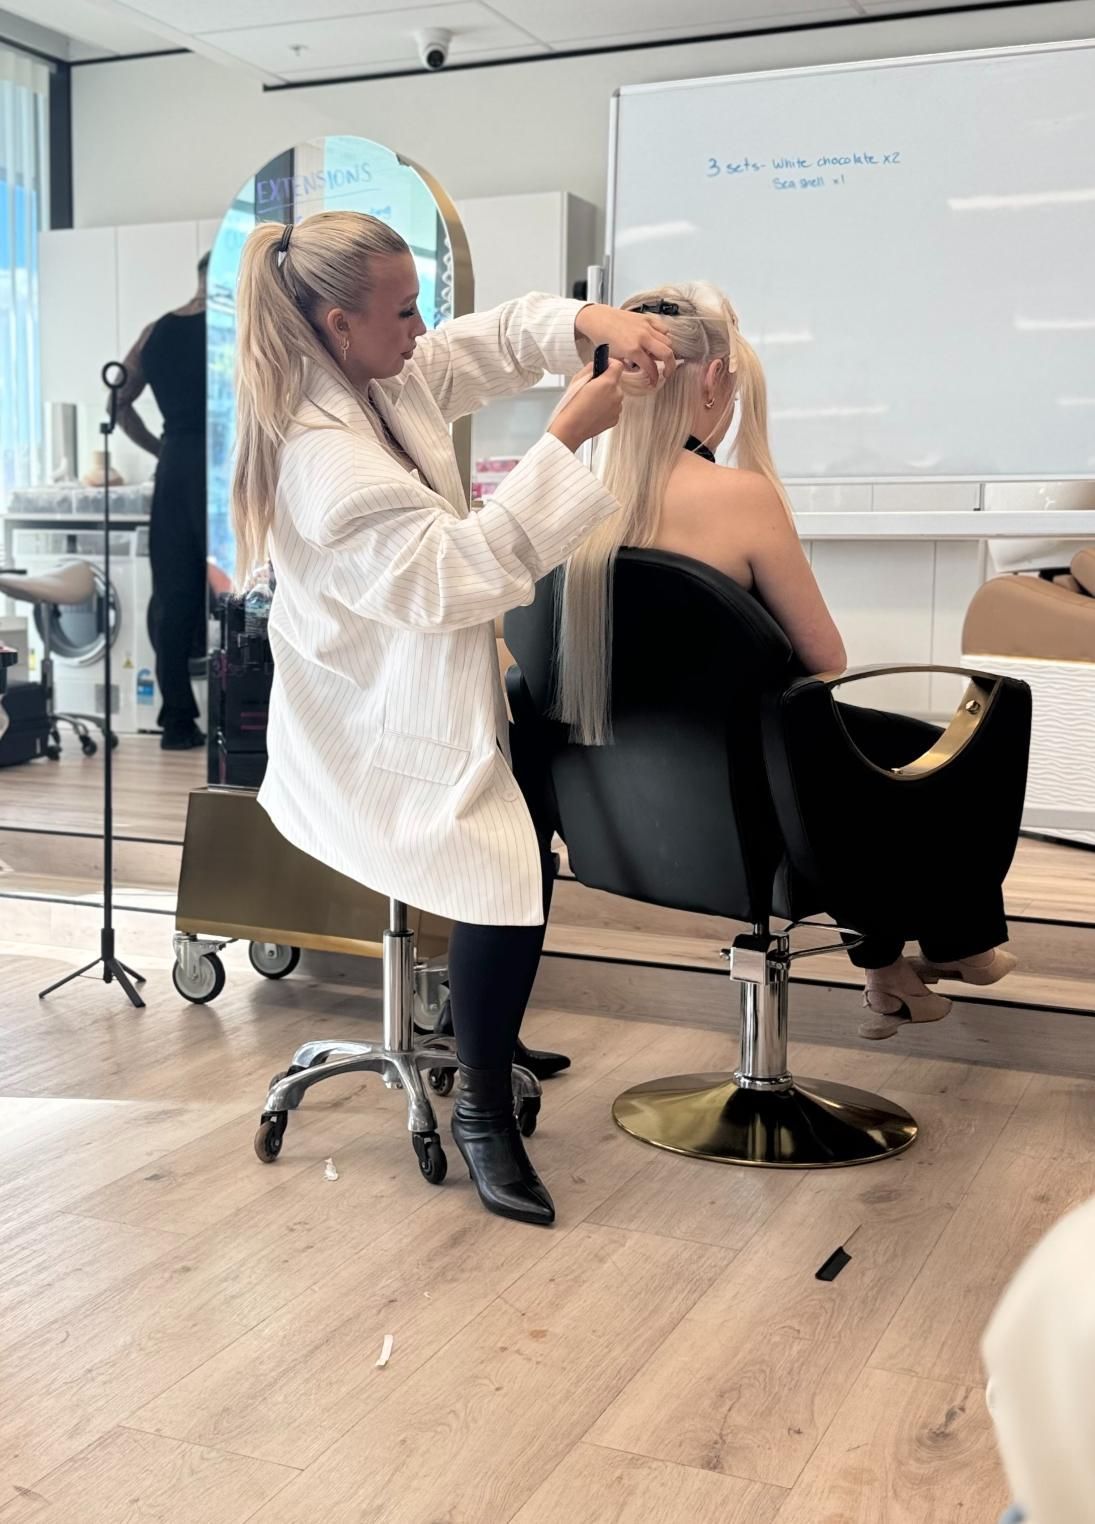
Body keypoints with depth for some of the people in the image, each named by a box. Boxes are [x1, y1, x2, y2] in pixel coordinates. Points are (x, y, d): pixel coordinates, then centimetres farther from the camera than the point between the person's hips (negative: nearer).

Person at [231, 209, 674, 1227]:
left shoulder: (388, 374, 2)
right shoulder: (320, 452, -26)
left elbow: (500, 335, 11)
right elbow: (445, 576, -31)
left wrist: (597, 323, -11)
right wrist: (567, 438, -29)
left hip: (433, 681, 10)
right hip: (372, 730, -10)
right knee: (512, 860, -25)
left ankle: (486, 1029, 24)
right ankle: (484, 1114, -3)